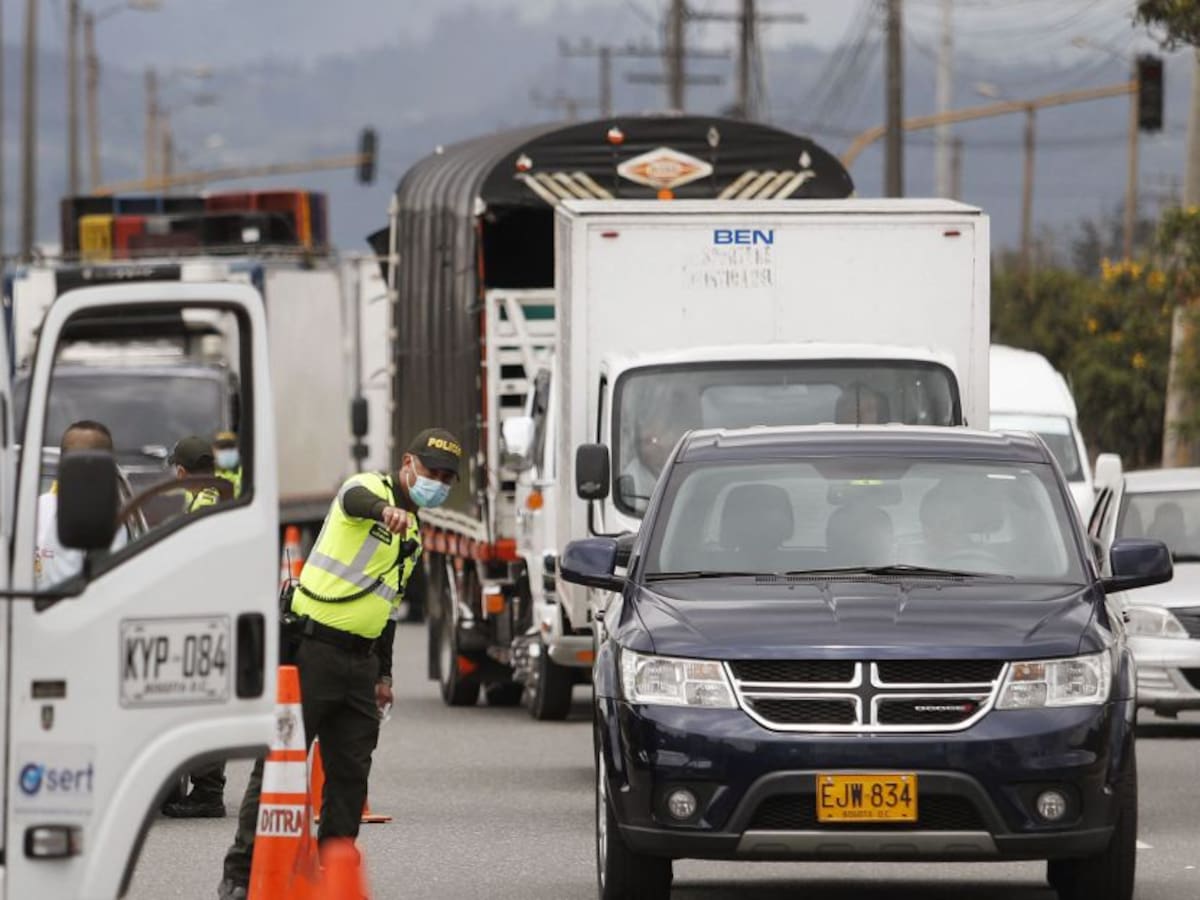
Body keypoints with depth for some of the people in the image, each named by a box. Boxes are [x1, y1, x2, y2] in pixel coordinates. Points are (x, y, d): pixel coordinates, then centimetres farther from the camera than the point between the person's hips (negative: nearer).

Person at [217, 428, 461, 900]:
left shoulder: (413, 533, 19)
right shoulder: (370, 488, -6)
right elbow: (356, 501, -33)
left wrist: (384, 673, 23)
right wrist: (385, 510, -56)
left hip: (359, 659, 8)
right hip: (313, 647, -8)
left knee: (351, 772, 7)